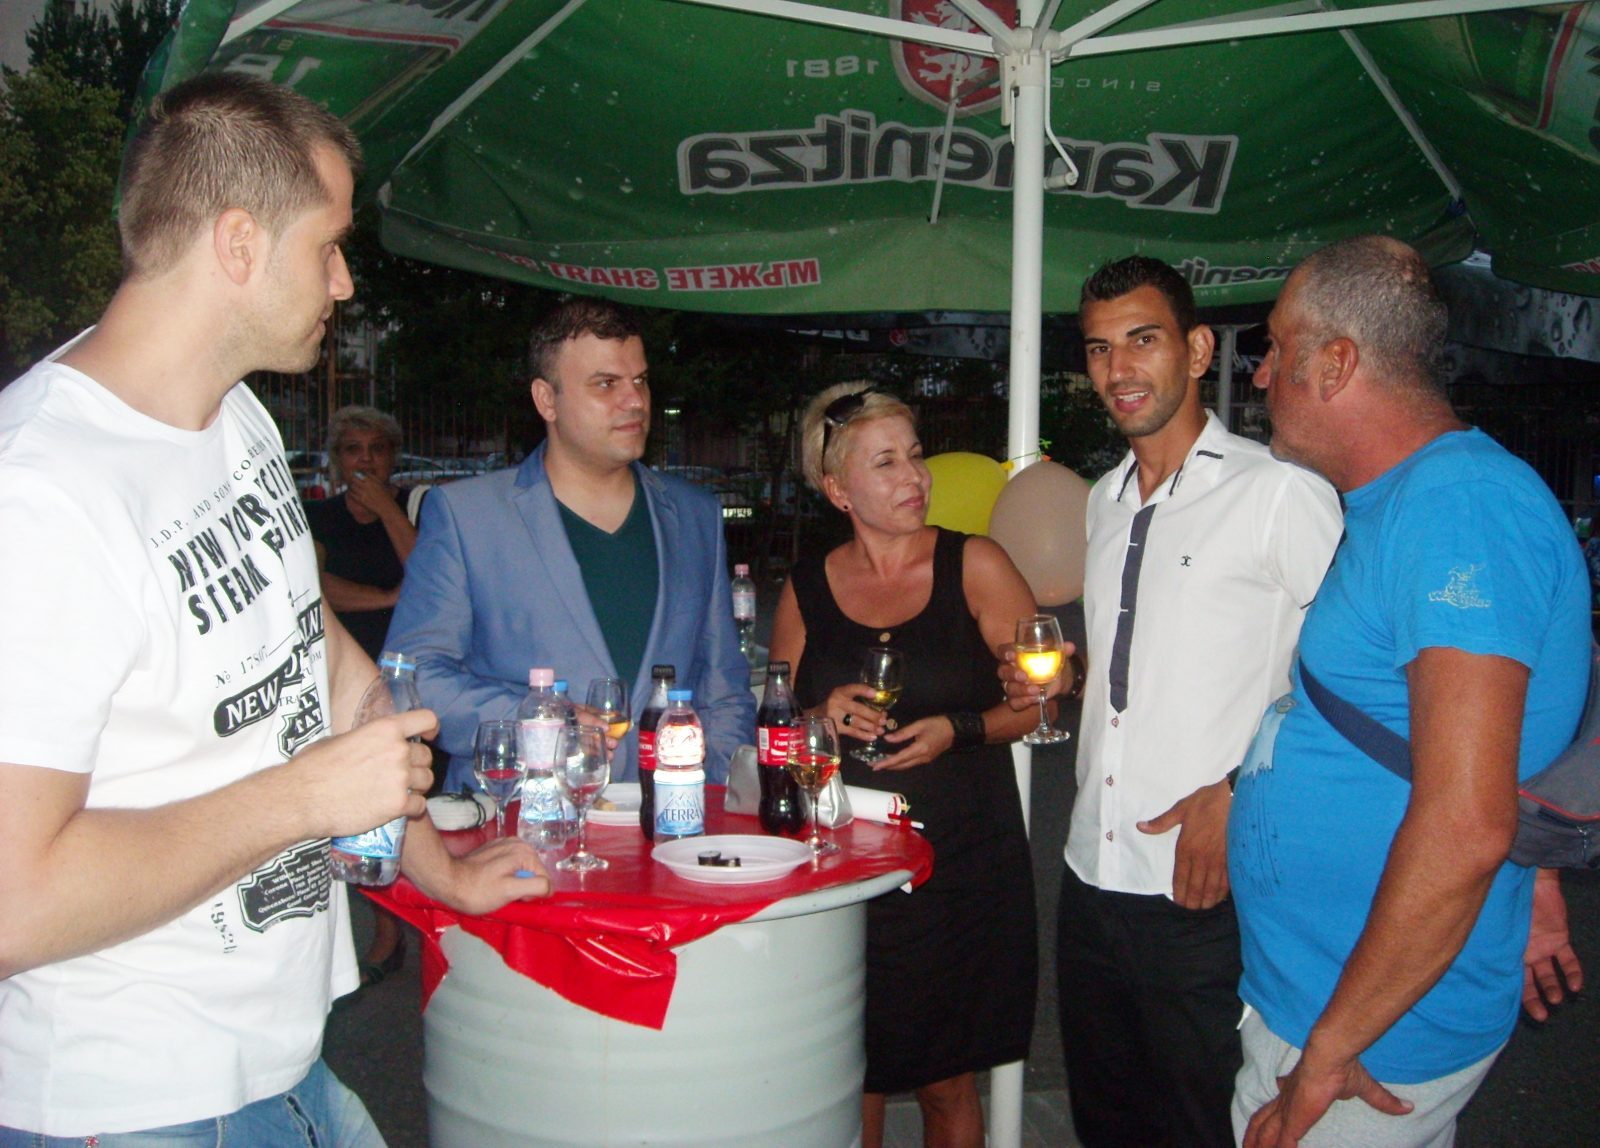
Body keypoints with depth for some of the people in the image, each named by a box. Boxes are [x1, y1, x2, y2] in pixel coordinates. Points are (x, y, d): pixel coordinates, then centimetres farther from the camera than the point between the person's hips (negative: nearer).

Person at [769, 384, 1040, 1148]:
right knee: (851, 1080, 7)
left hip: (961, 863, -1)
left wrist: (958, 728, -15)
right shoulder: (806, 589, 6)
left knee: (947, 1083, 9)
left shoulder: (974, 567, -1)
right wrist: (823, 716, -6)